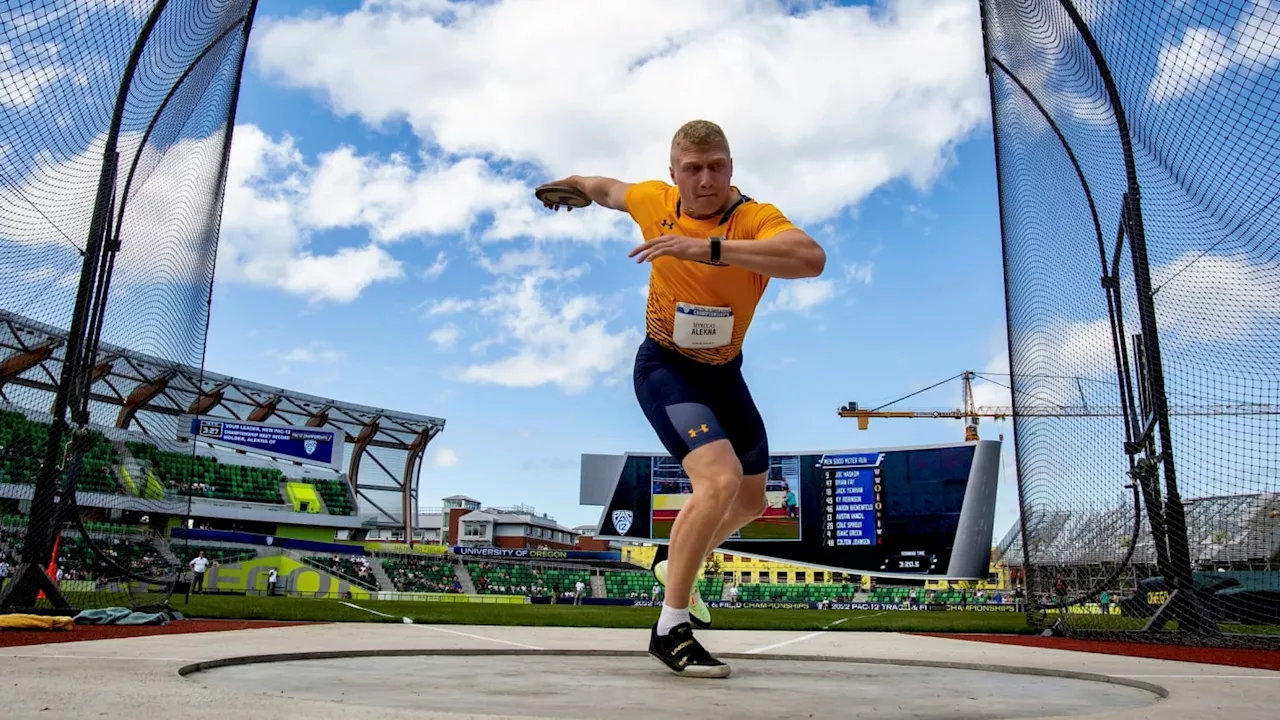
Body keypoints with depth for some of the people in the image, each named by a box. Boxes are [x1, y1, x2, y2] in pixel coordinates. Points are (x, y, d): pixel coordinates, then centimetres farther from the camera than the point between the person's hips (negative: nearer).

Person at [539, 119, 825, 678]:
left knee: (751, 500, 15)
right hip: (664, 367, -3)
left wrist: (711, 247, -52)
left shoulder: (756, 219, -22)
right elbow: (610, 191, 13)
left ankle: (678, 567, 42)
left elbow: (812, 258, -45)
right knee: (720, 480, -26)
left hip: (724, 373, 3)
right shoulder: (654, 201, -12)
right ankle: (670, 628, -14)